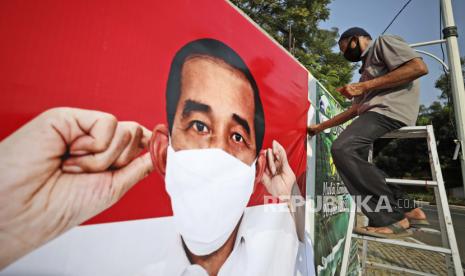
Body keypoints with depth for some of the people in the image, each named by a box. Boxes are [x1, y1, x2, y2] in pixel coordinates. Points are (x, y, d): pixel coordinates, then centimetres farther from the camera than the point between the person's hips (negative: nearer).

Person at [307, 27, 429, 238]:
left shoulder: (383, 42, 9)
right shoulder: (367, 67, 33)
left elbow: (419, 67, -10)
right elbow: (355, 110, 28)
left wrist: (364, 86, -13)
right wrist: (320, 127, 23)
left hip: (391, 109, -10)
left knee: (342, 149, -27)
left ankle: (392, 218, -19)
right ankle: (407, 209, 10)